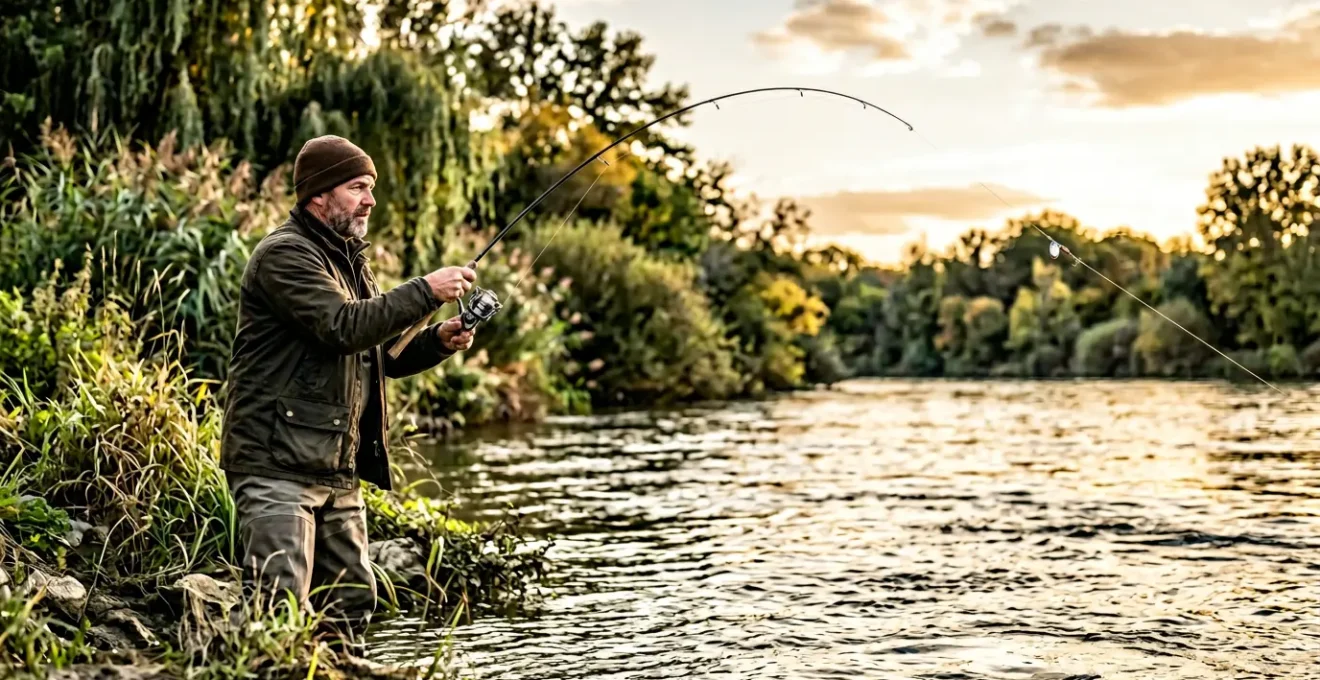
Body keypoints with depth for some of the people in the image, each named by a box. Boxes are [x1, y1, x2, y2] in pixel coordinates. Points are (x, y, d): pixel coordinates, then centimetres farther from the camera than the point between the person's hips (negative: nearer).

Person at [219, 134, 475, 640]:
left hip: (339, 472, 9)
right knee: (282, 607, -15)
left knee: (352, 605, 11)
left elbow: (382, 356, 22)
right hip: (277, 465, -9)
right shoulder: (284, 254, -9)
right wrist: (426, 292, -18)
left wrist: (438, 341, 4)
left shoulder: (352, 262, 20)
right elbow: (344, 327, -22)